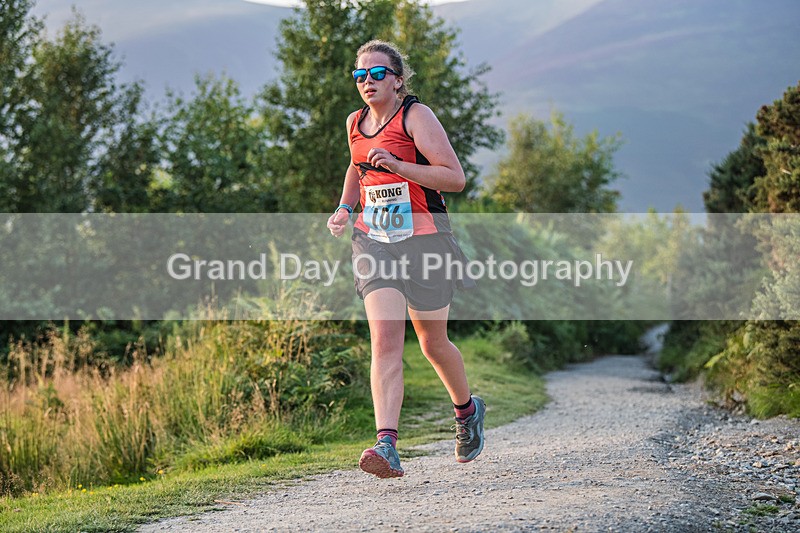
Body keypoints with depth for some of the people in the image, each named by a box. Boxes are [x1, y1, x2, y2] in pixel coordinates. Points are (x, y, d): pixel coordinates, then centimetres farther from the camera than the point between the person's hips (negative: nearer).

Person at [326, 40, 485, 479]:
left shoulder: (415, 116, -9)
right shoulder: (355, 123, 9)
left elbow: (456, 178, -15)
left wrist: (397, 165, -24)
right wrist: (343, 209, 13)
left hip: (422, 239, -4)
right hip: (373, 240, 4)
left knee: (433, 344, 9)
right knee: (384, 339, -14)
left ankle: (467, 410, 40)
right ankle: (387, 446, -23)